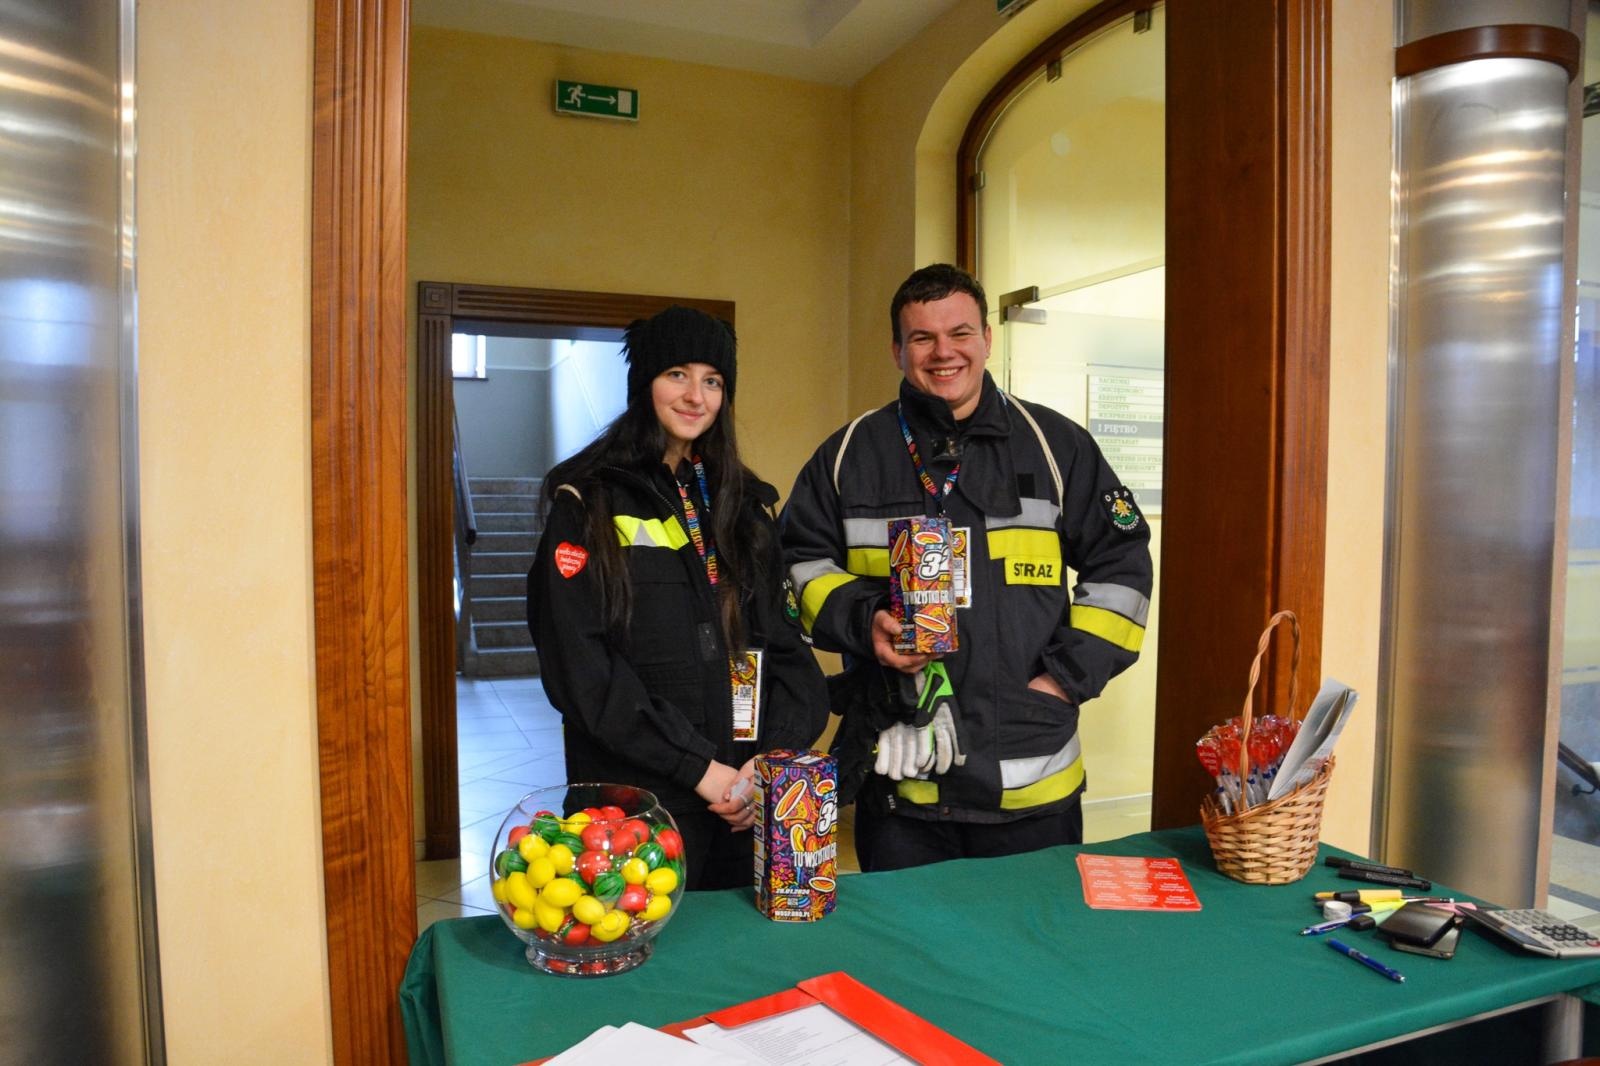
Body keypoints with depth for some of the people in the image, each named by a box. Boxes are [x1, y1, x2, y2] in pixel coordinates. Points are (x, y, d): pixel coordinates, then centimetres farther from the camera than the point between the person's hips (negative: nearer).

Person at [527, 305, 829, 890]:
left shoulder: (747, 505, 11)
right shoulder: (588, 505, -3)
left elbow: (787, 641, 7)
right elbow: (579, 666, -12)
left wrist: (775, 756, -9)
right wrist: (699, 767, -15)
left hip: (750, 800, 4)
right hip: (637, 795, -4)